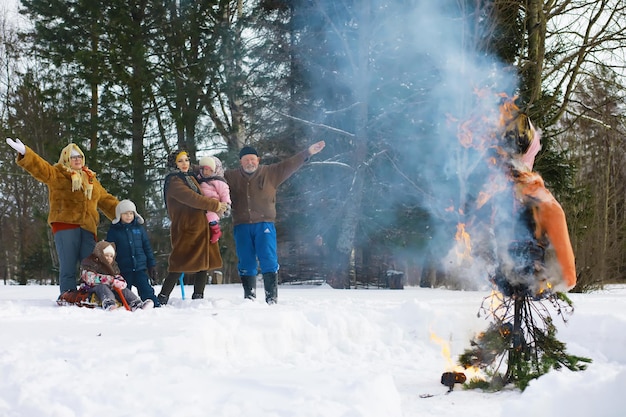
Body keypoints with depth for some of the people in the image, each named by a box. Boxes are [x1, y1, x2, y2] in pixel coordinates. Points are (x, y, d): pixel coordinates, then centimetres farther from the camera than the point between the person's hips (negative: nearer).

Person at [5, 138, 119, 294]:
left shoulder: (91, 178, 25)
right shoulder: (57, 174, 9)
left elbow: (106, 200, 29)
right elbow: (40, 167, -8)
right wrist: (25, 153, -25)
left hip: (88, 227, 4)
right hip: (65, 224, -4)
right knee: (68, 267, -6)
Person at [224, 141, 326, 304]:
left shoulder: (270, 173, 7)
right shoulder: (231, 177, 11)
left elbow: (289, 165, 5)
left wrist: (307, 153, -1)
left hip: (264, 225, -1)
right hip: (242, 227, 2)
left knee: (269, 261, -7)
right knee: (246, 264, 4)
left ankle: (272, 298, -4)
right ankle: (249, 297, 12)